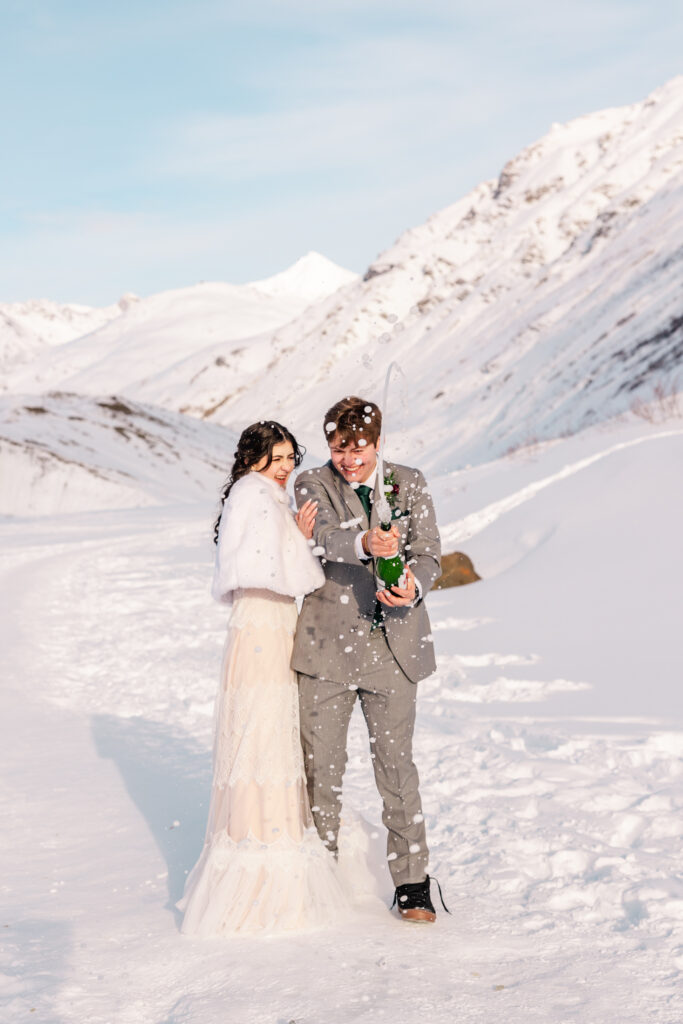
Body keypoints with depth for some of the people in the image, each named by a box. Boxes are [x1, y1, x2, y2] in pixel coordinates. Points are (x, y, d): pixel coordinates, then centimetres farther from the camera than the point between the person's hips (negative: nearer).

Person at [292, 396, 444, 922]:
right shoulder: (312, 485, 0)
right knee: (322, 763, 7)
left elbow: (429, 554, 3)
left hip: (393, 643, 0)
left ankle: (413, 881, 14)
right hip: (328, 643, 0)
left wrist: (414, 588, -19)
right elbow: (326, 536, -19)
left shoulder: (410, 484, 6)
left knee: (396, 763, 4)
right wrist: (365, 544, -41)